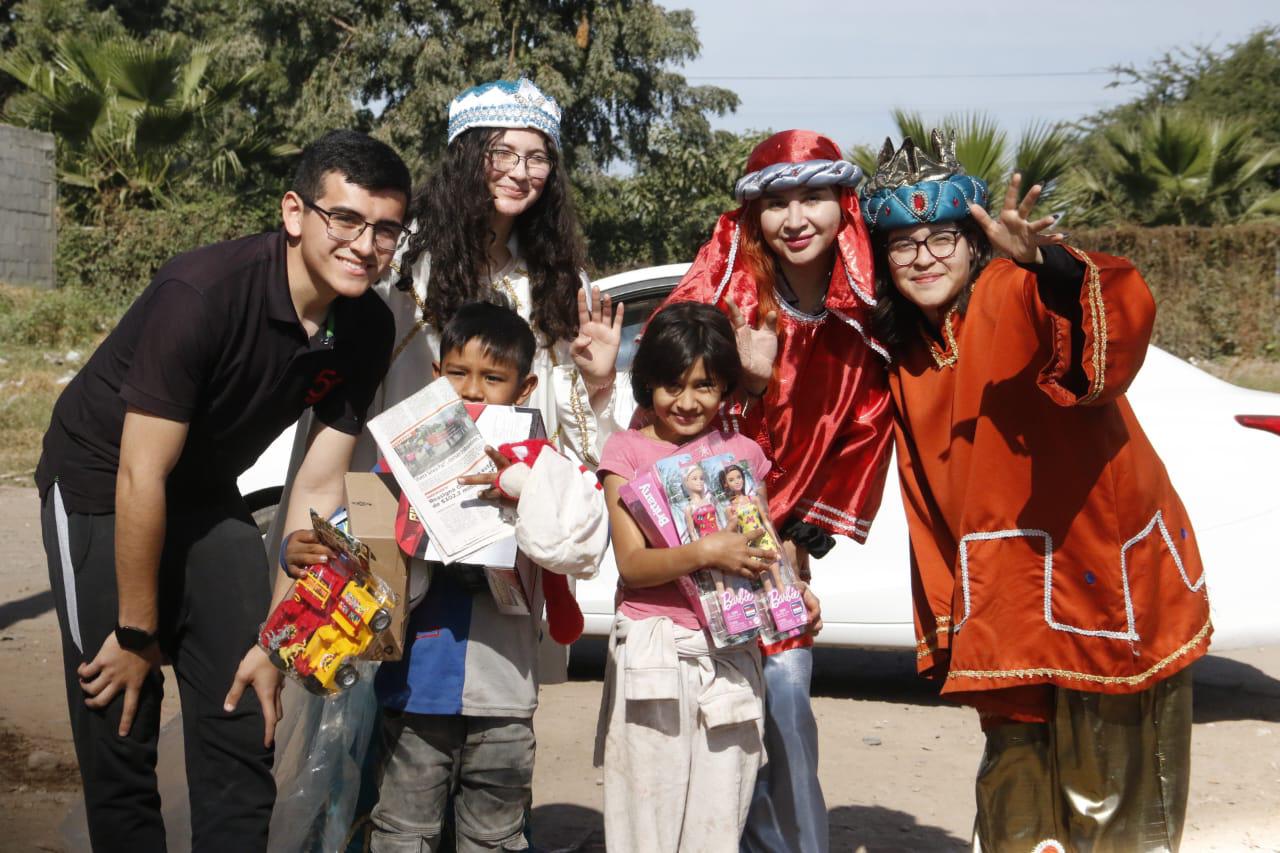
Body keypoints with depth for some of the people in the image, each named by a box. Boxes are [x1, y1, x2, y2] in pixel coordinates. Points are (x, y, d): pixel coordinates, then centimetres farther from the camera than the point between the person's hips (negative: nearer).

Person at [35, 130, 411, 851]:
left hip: (207, 495, 6)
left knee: (245, 732, 3)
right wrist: (138, 633, -18)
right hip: (103, 488, -5)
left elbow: (317, 489, -6)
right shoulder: (204, 294, -31)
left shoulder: (368, 329, -12)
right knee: (121, 742, -5)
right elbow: (140, 477, -26)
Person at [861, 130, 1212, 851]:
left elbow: (1126, 319, -35)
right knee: (1017, 773, 15)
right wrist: (943, 620, 10)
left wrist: (1047, 264, -52)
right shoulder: (907, 359, 9)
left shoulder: (1019, 292, -13)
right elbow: (932, 508, 14)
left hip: (1107, 578, -6)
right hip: (1006, 597, 6)